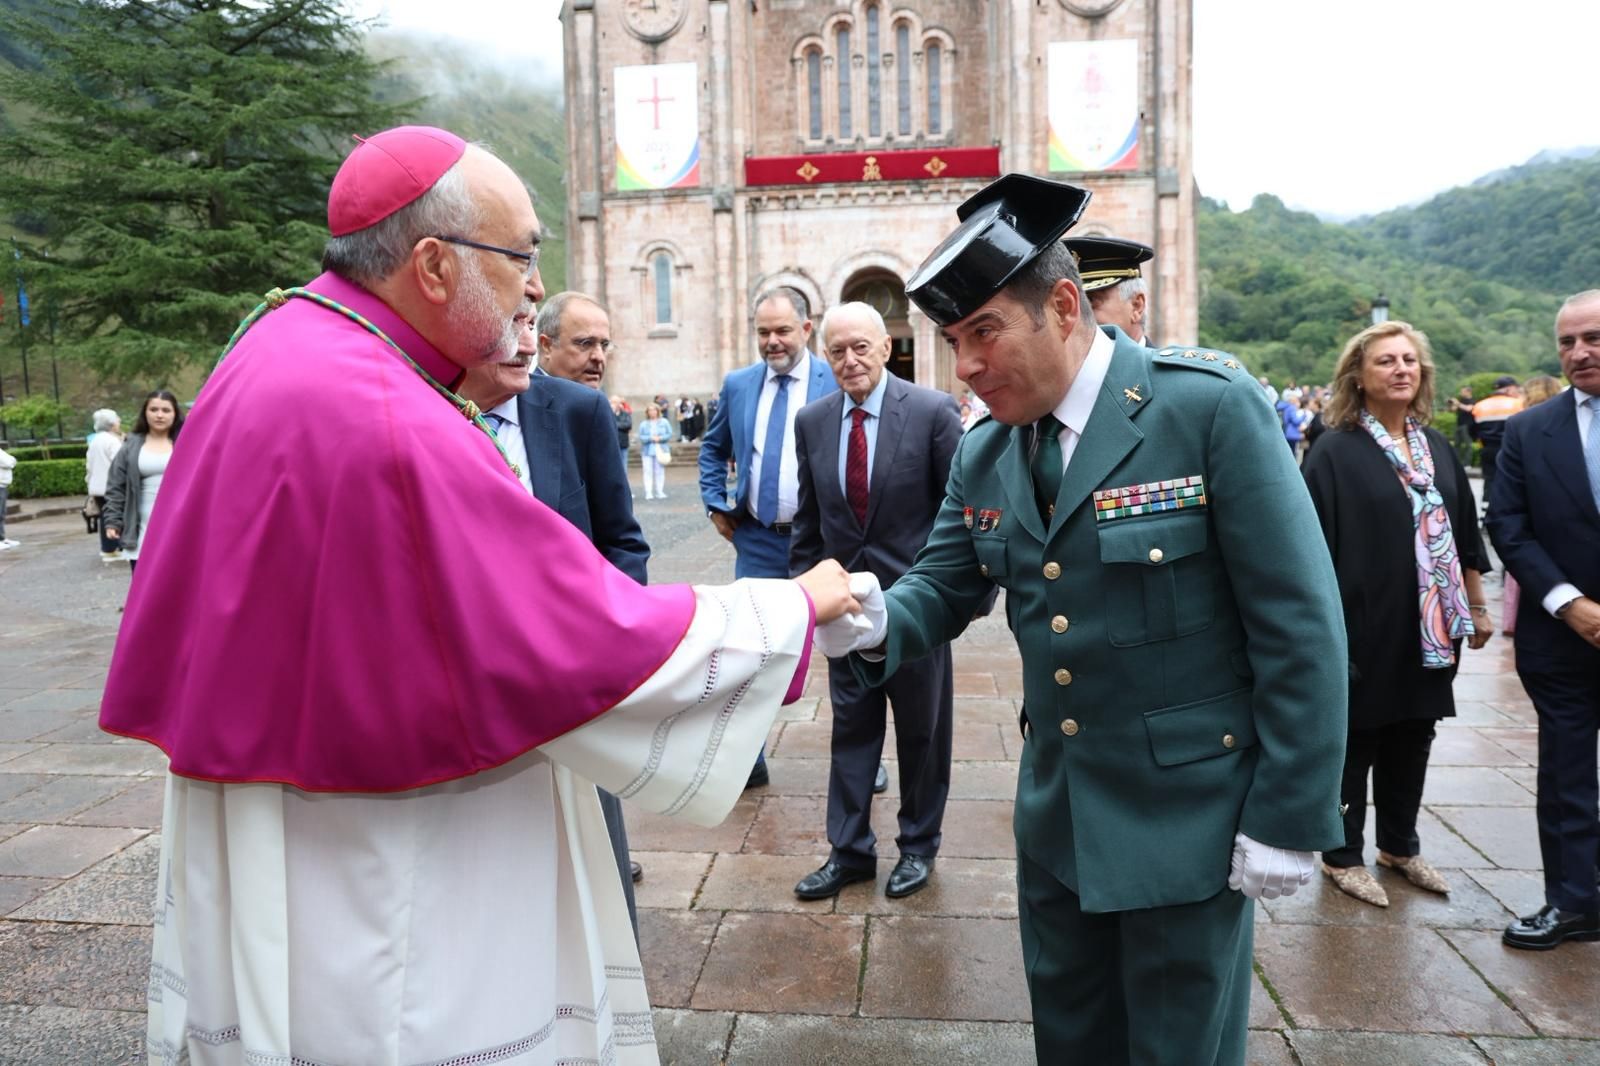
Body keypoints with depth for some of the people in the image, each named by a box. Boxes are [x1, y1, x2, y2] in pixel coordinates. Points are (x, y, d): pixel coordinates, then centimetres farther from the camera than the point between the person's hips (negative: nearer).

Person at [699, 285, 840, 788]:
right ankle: (748, 758, 22)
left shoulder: (837, 382, -7)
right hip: (757, 541, 3)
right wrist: (716, 506, 9)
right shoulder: (738, 384, 5)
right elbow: (713, 448, 19)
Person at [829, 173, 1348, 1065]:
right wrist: (877, 623, -17)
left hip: (1186, 815, -5)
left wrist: (1287, 818, -14)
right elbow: (940, 590, 7)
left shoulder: (1210, 406, -17)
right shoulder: (983, 457, 2)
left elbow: (1299, 622, -16)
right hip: (1057, 814, 6)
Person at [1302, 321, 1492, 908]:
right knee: (1354, 742, 5)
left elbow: (1464, 530, 14)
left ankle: (1399, 844, 33)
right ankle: (1342, 856, 20)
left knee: (1412, 741, 16)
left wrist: (1477, 606, 14)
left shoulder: (1437, 447, 8)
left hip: (1428, 628, 6)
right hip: (1363, 625, -6)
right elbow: (1316, 544, -14)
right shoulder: (1336, 452, -11)